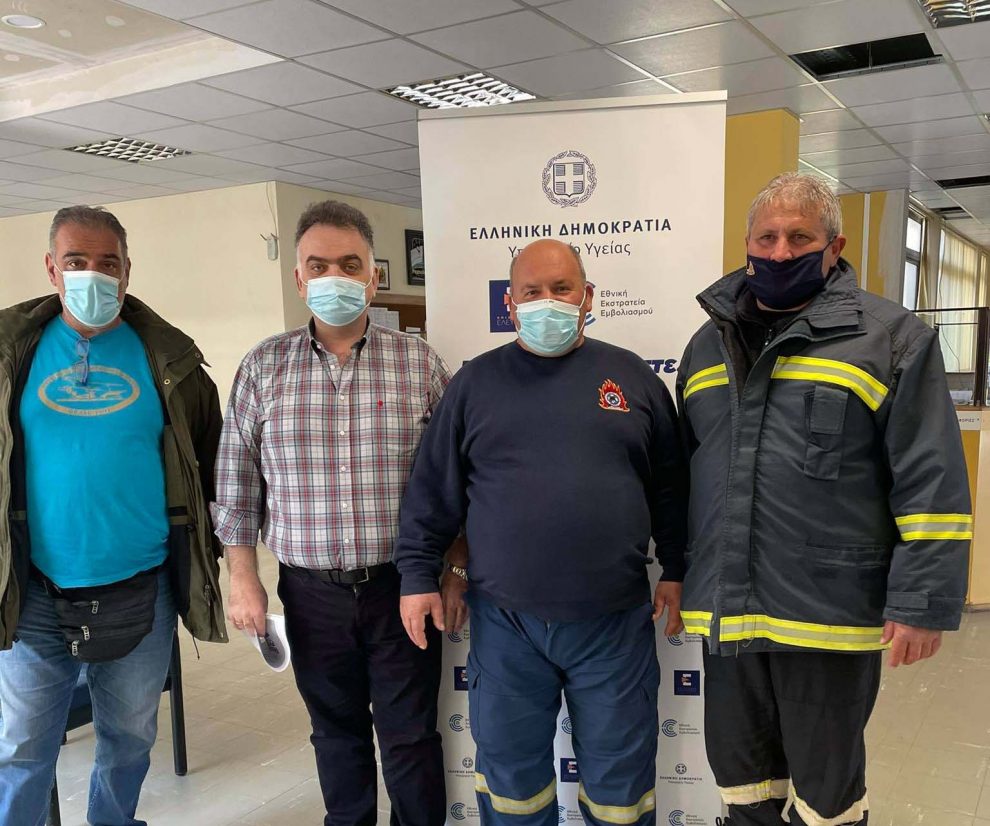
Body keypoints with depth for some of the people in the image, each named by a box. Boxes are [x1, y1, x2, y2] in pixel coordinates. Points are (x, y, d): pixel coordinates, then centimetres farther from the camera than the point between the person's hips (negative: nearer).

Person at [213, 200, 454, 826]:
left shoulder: (420, 363, -2)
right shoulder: (265, 366, 1)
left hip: (400, 585, -1)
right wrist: (244, 579, 3)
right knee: (336, 730, 18)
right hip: (311, 592, 2)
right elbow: (237, 481, 5)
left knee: (410, 737, 9)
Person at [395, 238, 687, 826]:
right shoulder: (476, 382, 4)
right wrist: (419, 575, 2)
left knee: (620, 777, 14)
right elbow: (433, 490, 5)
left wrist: (676, 571, 8)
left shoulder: (632, 376, 5)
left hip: (615, 622, 0)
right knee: (511, 775, 16)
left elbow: (670, 486, 9)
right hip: (505, 623, 0)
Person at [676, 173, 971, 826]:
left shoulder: (890, 337, -3)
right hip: (727, 610, 5)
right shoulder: (709, 344, 12)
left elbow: (933, 484, -8)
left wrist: (922, 605, -12)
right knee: (740, 773, 19)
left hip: (830, 613, -4)